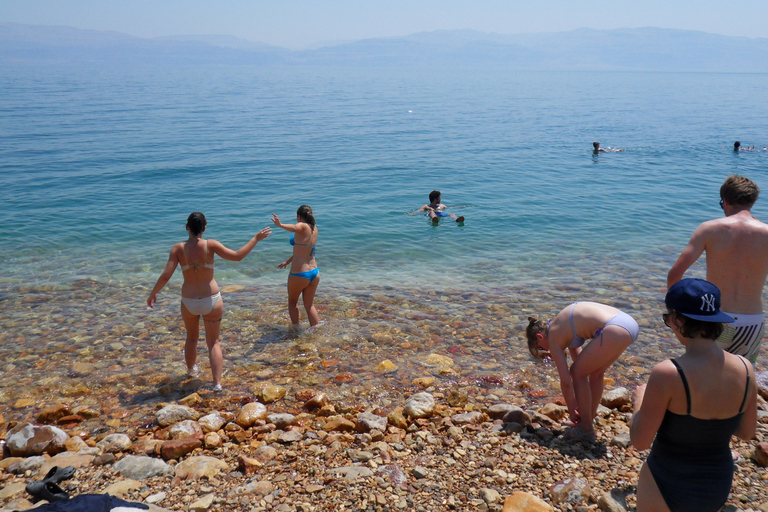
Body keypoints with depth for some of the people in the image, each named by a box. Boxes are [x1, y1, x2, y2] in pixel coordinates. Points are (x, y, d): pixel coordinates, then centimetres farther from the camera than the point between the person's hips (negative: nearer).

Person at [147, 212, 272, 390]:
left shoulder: (178, 249, -9)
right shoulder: (210, 245, -13)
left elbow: (166, 276, -12)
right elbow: (237, 256, -15)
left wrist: (153, 294, 4)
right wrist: (256, 239, -6)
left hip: (189, 302, 2)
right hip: (212, 300, -2)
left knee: (192, 338, 27)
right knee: (214, 342, 10)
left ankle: (191, 370, 49)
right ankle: (217, 383, -1)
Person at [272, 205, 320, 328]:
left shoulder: (303, 226, -10)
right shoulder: (314, 229, 11)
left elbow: (294, 228, -38)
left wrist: (280, 225, -53)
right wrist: (287, 261, 31)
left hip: (299, 274, -6)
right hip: (314, 272, 6)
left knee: (292, 301, 18)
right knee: (310, 305, 18)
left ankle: (296, 328, 16)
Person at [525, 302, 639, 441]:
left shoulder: (553, 337, 3)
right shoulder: (564, 325, 26)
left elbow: (566, 381, 3)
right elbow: (577, 356, 35)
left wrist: (572, 411, 18)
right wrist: (577, 402, 40)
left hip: (615, 330, -9)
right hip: (629, 322, 9)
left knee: (577, 372, 9)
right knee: (595, 373, 25)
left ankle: (587, 430, 15)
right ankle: (588, 421, 36)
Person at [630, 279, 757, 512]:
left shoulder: (667, 374, -29)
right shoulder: (745, 369, -12)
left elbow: (640, 441, -20)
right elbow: (746, 431, 3)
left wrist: (640, 401, -4)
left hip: (666, 486, -5)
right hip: (718, 485, 5)